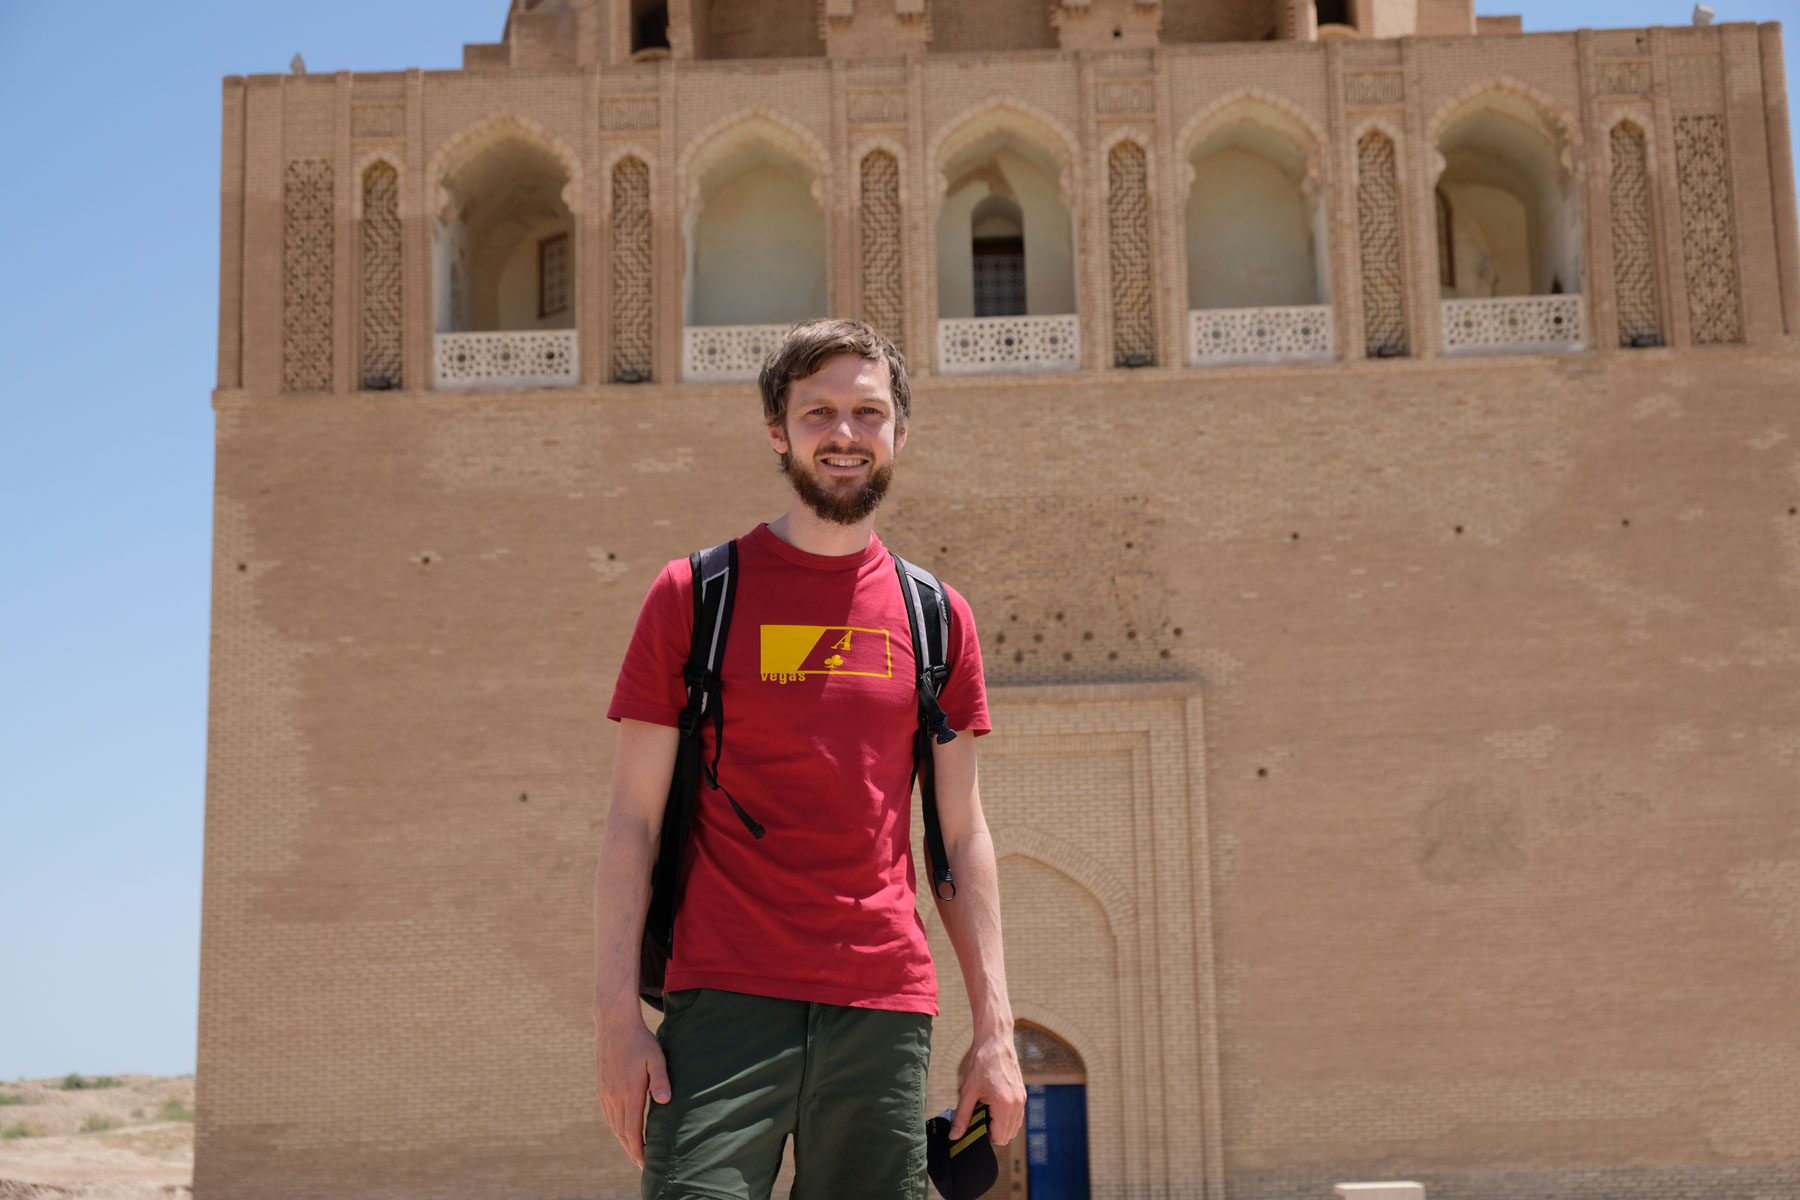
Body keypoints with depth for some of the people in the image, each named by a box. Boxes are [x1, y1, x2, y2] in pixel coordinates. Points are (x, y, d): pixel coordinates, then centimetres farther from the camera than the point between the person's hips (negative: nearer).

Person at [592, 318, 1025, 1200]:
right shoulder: (694, 595, 4)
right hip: (726, 1000, -2)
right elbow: (632, 821, 2)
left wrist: (994, 1027, 7)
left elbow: (962, 837, 13)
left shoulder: (936, 616, 11)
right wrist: (617, 1016, -5)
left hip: (886, 1009, 3)